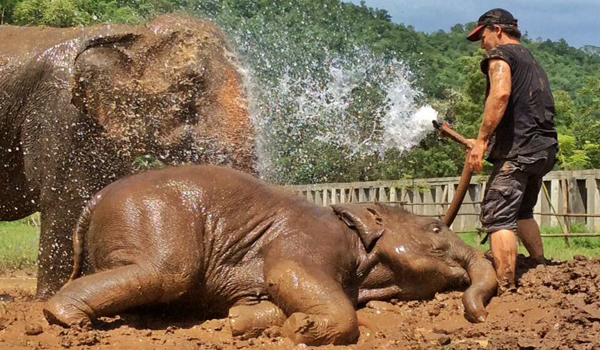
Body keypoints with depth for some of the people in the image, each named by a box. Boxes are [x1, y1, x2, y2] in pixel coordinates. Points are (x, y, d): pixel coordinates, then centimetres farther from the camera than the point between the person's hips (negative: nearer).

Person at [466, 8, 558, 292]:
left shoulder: (500, 54, 0)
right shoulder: (533, 62, 27)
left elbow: (501, 93, -20)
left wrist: (481, 139, -20)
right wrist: (489, 142, 31)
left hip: (517, 149, -9)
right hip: (544, 149, 9)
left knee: (498, 218, -12)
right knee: (521, 212, 26)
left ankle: (505, 289, -21)